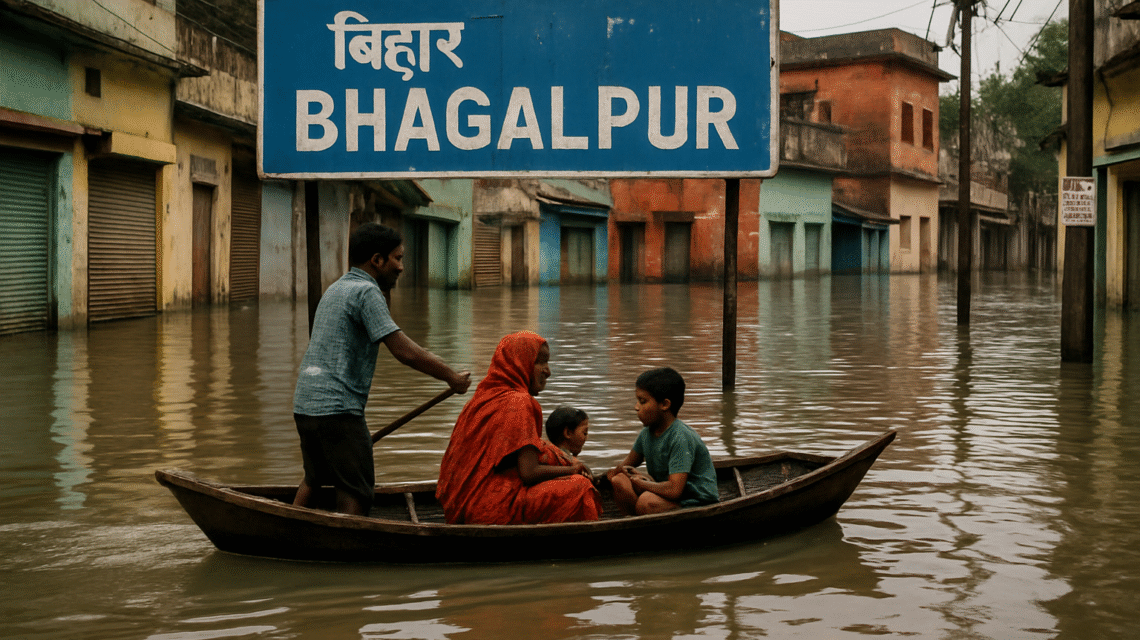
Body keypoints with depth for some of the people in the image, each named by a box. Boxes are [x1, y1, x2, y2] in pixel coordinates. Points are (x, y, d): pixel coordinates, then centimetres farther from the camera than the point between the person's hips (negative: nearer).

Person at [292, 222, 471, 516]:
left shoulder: (336, 288, 19)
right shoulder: (366, 291, -11)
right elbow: (404, 351, -17)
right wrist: (452, 377, -8)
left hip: (305, 404, 9)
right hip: (337, 409, -9)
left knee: (313, 480, 23)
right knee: (355, 492, -3)